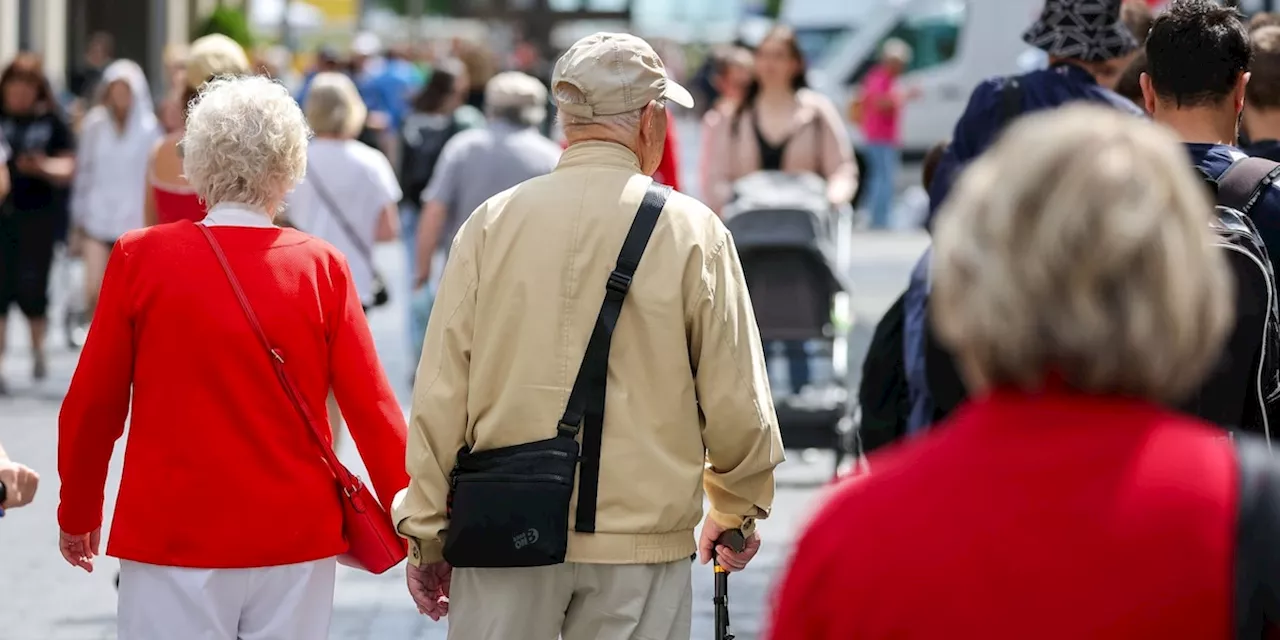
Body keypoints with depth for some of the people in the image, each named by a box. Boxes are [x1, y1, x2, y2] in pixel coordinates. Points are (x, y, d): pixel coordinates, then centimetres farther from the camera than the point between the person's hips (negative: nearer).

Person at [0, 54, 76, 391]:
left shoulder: (52, 121, 2)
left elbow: (68, 168, 1)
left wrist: (43, 167, -19)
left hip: (39, 215, -1)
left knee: (32, 288, -2)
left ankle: (38, 348, 26)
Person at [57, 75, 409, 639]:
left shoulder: (141, 258, -4)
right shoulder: (322, 268, -3)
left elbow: (92, 405, 1)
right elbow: (372, 408, -5)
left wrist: (78, 514, 16)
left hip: (172, 536, -1)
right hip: (296, 538, 1)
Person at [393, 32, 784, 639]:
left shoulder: (492, 223, 1)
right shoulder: (693, 232, -3)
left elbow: (439, 394, 0)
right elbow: (735, 403, -1)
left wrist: (426, 531, 8)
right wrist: (737, 512, 16)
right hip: (640, 542, -1)